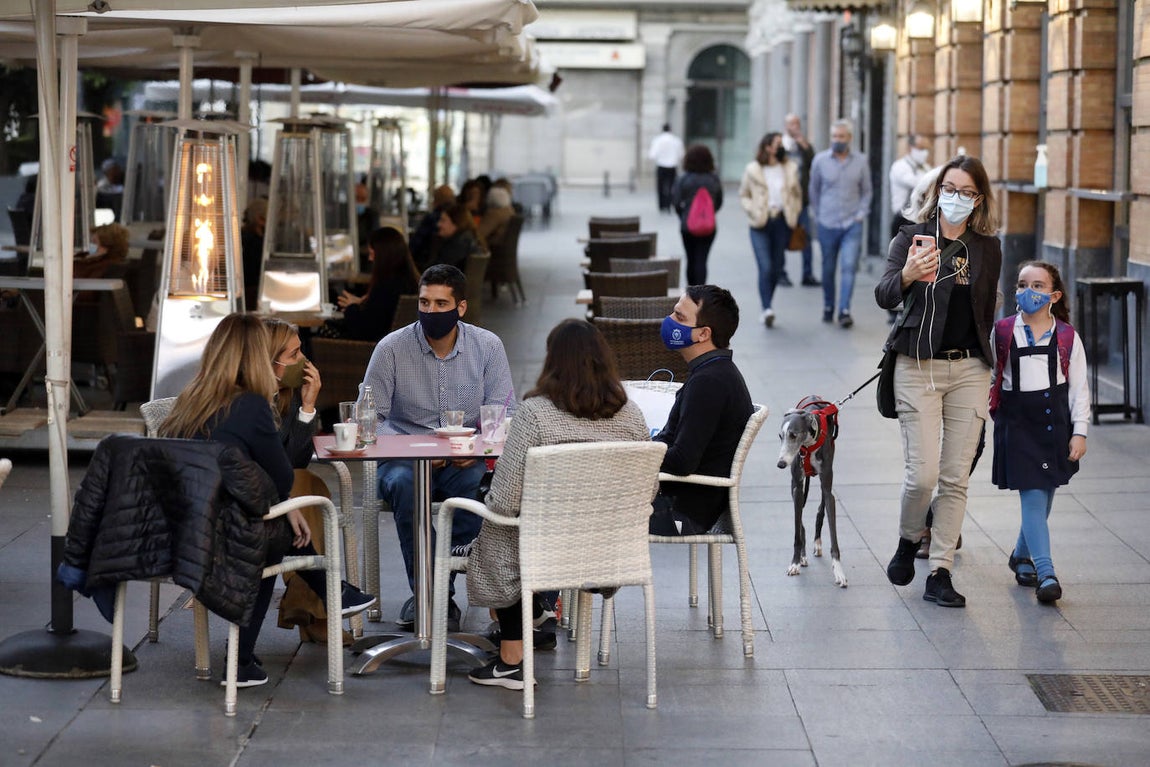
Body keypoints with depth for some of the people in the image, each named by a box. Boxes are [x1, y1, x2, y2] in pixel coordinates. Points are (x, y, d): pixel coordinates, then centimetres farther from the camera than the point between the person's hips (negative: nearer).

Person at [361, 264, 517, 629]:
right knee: (404, 484, -36)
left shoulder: (488, 346, 3)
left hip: (467, 461, 1)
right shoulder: (392, 348, -1)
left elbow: (505, 413, 2)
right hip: (405, 456, -1)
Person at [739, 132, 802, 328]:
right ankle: (766, 309, -18)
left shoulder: (790, 169, 7)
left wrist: (794, 214, 10)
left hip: (782, 223, 3)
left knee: (777, 268, 7)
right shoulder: (753, 170, 1)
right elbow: (743, 194, 11)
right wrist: (752, 211, -3)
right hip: (761, 224, -3)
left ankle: (767, 306, 23)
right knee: (765, 267, -14)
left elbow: (797, 194, 19)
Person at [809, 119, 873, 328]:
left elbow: (866, 191, 12)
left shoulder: (860, 161, 3)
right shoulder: (820, 160, 1)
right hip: (827, 224, 1)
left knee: (849, 266, -12)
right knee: (828, 269, 9)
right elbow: (814, 190, 11)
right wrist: (818, 215, 7)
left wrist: (861, 213, 0)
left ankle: (845, 310, -13)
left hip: (852, 224, -1)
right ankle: (828, 307, 24)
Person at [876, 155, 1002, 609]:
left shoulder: (988, 248, 8)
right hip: (918, 367, -3)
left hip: (969, 369, 3)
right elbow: (884, 296, -17)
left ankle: (940, 573, 8)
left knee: (956, 477, 2)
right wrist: (908, 274, -38)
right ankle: (908, 541, 21)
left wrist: (983, 360, 15)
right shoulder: (912, 238, -2)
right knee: (923, 473, -9)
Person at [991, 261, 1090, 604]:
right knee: (1033, 495, -10)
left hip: (1055, 421, 2)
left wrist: (1079, 431, 0)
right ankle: (1046, 574, -14)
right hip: (1017, 421, -2)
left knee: (1045, 494, 11)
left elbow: (1079, 387, 4)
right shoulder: (1002, 332, 1)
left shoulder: (1067, 337, 2)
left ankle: (1022, 555, 33)